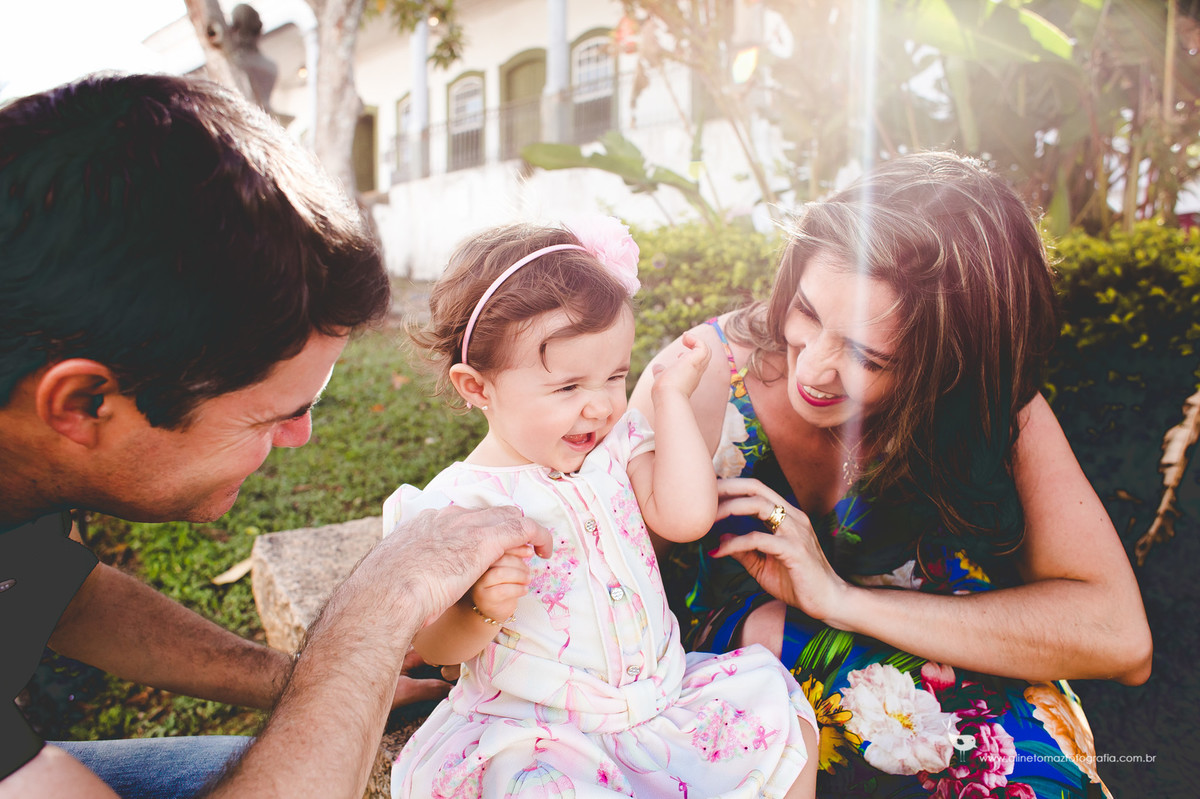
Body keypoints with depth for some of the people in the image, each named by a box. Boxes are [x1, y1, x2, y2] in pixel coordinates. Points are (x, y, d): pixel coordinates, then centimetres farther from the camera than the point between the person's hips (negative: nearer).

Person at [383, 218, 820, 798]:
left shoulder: (615, 447, 2)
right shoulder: (458, 503, -14)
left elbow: (686, 516, -12)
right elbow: (434, 646, -9)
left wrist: (671, 396, -7)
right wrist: (480, 610, -32)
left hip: (658, 690, 5)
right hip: (538, 729, -4)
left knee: (782, 718, -4)